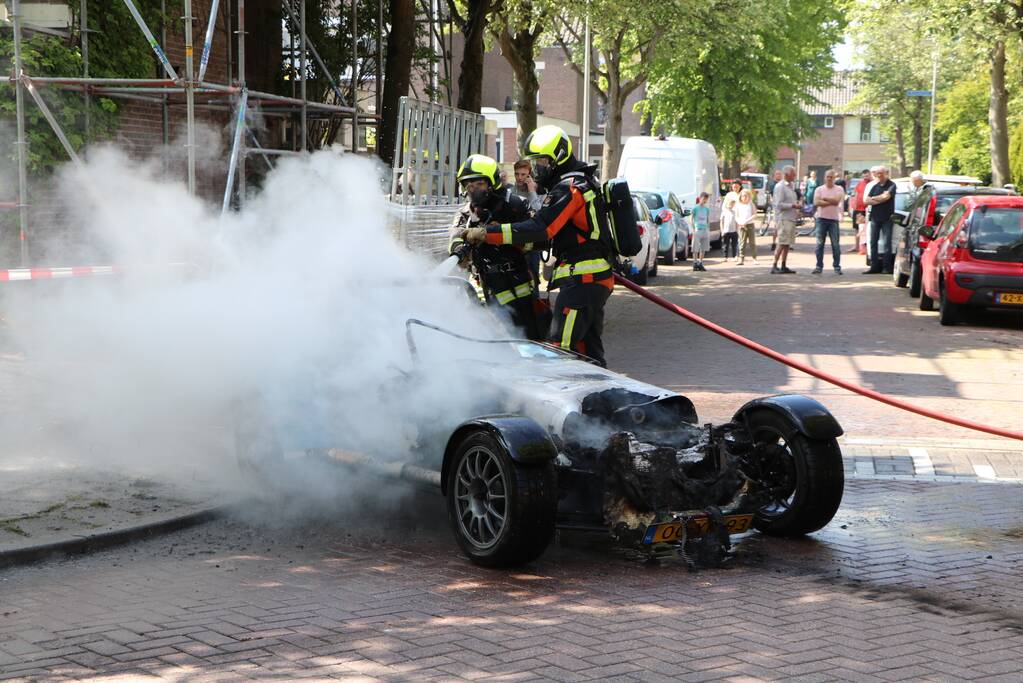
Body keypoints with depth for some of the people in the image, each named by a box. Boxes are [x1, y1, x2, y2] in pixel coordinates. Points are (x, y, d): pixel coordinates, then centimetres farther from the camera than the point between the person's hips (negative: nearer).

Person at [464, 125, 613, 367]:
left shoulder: (569, 187, -13)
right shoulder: (582, 181, 20)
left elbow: (540, 228, -23)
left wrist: (487, 233, -24)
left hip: (582, 280, -11)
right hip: (597, 278, 11)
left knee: (561, 345, -15)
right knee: (588, 349, 14)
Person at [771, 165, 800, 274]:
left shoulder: (791, 186, 18)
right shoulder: (780, 187, -10)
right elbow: (779, 204, -17)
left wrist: (797, 206, 10)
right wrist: (792, 205, -18)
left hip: (791, 218, 9)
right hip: (784, 219, -9)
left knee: (787, 244, 9)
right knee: (782, 243, -11)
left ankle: (783, 266, 13)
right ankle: (774, 266, -9)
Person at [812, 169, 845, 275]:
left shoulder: (839, 189, 3)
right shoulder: (819, 189, 6)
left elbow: (837, 200, -14)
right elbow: (816, 202, -9)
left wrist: (824, 199, -6)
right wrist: (831, 202, -10)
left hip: (834, 219, -1)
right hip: (821, 218, 1)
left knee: (835, 244, 0)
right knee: (820, 244, 2)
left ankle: (837, 266, 6)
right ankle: (819, 266, 8)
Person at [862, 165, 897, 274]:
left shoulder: (891, 185, -2)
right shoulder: (875, 186, 14)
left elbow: (886, 196, -18)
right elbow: (866, 200, 4)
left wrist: (873, 198, -4)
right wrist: (880, 200, -10)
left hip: (887, 218, -6)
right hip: (875, 217, 6)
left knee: (887, 243, -4)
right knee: (873, 242, 5)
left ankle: (887, 267, -2)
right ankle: (874, 266, 8)